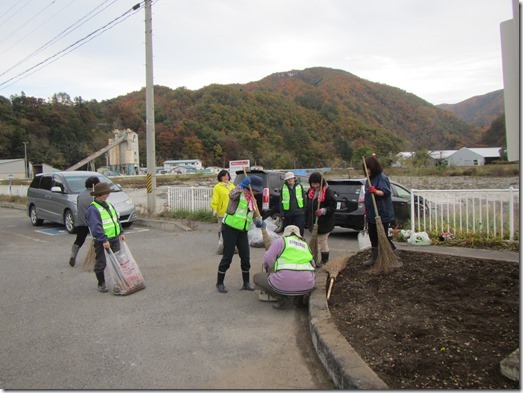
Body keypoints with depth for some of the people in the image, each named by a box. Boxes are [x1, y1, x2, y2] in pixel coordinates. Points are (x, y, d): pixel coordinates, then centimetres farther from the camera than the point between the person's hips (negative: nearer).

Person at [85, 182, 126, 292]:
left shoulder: (108, 205, 12)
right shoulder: (92, 209, -15)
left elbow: (116, 219, 20)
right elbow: (95, 227, -22)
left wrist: (121, 232, 14)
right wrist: (103, 240, -26)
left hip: (114, 239, 8)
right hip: (101, 241, -8)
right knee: (101, 263, 3)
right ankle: (101, 284, 18)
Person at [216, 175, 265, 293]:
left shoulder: (253, 200, 13)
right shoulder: (239, 193, -10)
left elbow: (255, 214, 13)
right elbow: (232, 195, -34)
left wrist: (259, 221, -8)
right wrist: (242, 184, -31)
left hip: (242, 231, 7)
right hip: (230, 229, -7)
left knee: (246, 257, 8)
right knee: (227, 257, -2)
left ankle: (246, 283, 22)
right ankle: (219, 283, 13)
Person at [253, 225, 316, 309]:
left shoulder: (281, 240, 9)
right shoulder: (305, 245, 23)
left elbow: (268, 259, 1)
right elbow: (313, 265, 27)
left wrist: (267, 267, 25)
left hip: (284, 283, -4)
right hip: (306, 285, 5)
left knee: (257, 277, 20)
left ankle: (282, 297, 3)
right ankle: (300, 297, 14)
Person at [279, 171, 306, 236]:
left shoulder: (299, 187, 4)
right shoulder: (283, 188, 2)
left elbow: (304, 199, 9)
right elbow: (281, 202, 3)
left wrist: (304, 210, 5)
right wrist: (282, 214, -1)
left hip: (299, 213, -1)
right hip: (287, 213, 1)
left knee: (300, 229, -7)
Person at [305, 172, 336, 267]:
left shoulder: (328, 191, -17)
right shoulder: (310, 191, 6)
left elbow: (333, 207, -18)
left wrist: (323, 211, -32)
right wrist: (307, 219, 13)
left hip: (324, 223, -7)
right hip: (313, 222, 8)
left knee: (322, 241, 2)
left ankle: (324, 260, 16)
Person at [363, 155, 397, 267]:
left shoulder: (382, 178, -14)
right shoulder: (370, 178, 12)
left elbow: (385, 191, -28)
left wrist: (375, 191, -47)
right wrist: (366, 209, 24)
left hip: (382, 214, -9)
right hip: (371, 214, 9)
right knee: (373, 237, 14)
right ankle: (373, 258, 24)